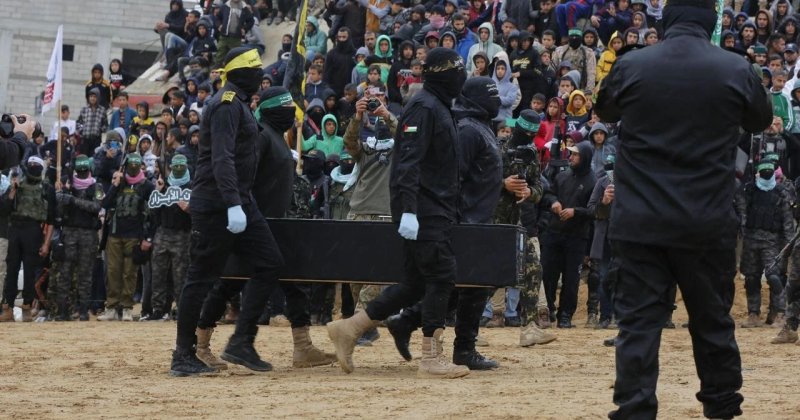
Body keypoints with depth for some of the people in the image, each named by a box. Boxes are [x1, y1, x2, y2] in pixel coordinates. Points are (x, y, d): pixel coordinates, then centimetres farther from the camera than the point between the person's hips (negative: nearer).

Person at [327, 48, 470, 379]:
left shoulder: (439, 107, 20)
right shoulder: (424, 107, -11)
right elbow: (409, 161, -20)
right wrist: (408, 211, -28)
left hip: (434, 211, 10)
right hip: (423, 211, -10)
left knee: (418, 283, 9)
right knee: (441, 277, -10)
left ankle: (349, 329, 13)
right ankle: (431, 358, -7)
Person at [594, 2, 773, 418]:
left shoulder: (630, 66, -4)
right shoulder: (737, 70, -6)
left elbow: (604, 111, 17)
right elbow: (762, 120, 14)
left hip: (639, 222, 0)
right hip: (707, 223, 0)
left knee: (638, 321, 1)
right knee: (712, 320, 15)